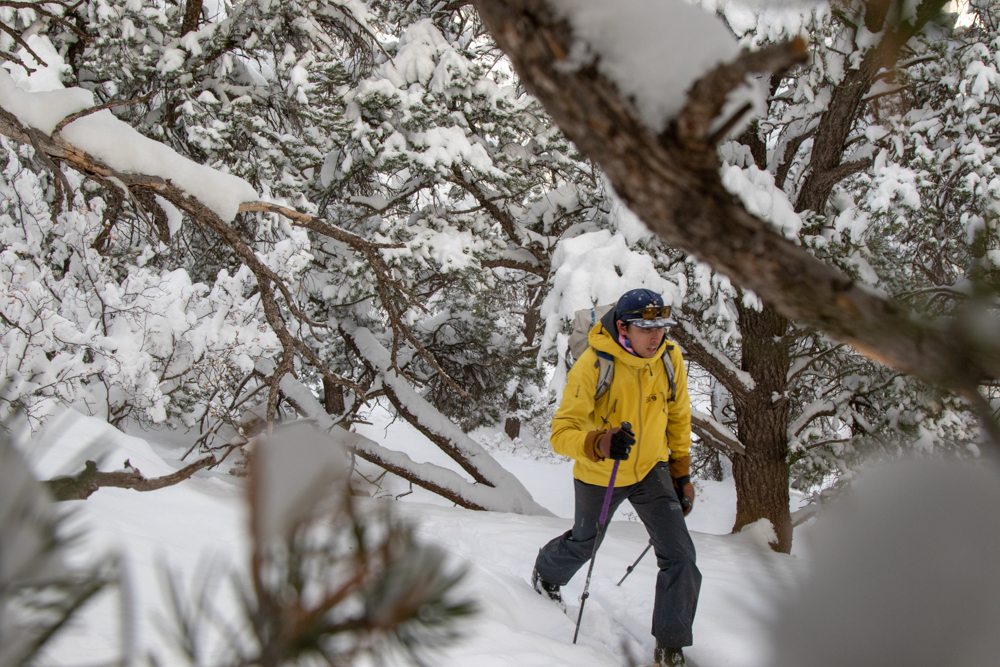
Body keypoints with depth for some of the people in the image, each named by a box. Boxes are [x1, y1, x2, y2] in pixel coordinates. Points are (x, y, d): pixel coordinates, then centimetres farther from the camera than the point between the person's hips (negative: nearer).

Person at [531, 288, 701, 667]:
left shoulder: (670, 358, -15)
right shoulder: (592, 366, -29)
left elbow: (678, 418, 3)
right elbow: (561, 433, -31)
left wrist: (681, 473, 5)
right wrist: (598, 443, -51)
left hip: (651, 469, 3)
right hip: (598, 476, -3)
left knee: (680, 557, -8)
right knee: (584, 543, 22)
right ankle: (546, 573, 57)